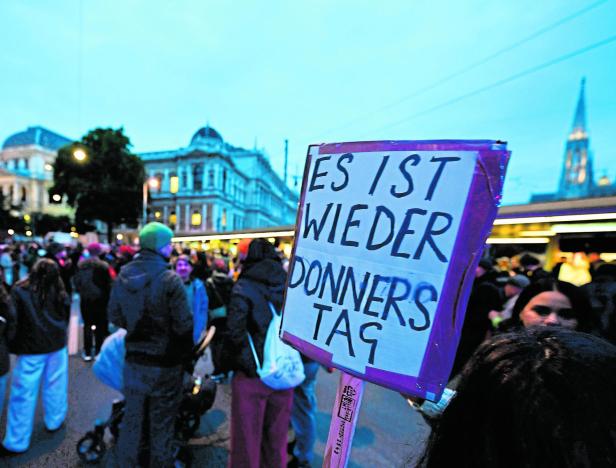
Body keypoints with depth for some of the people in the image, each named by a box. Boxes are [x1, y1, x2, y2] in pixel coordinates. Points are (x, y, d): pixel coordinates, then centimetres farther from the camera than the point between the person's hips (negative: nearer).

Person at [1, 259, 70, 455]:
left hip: (31, 347, -3)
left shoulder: (20, 290, -8)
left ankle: (17, 442, 13)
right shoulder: (58, 291, 0)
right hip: (57, 343, 3)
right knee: (55, 385, 16)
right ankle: (54, 421, 31)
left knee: (24, 392, 4)